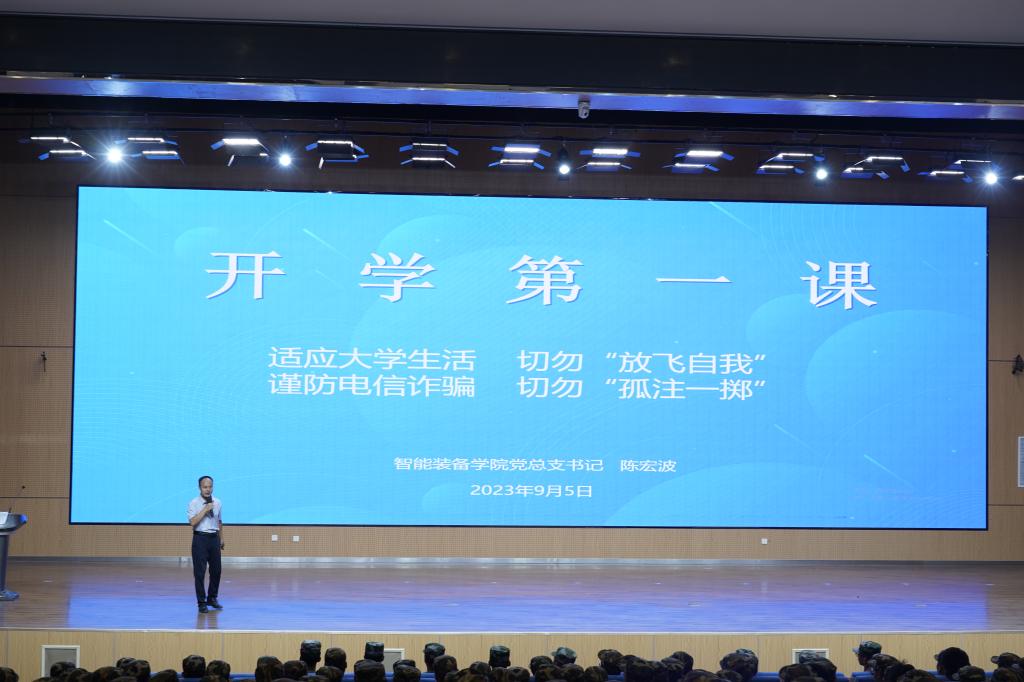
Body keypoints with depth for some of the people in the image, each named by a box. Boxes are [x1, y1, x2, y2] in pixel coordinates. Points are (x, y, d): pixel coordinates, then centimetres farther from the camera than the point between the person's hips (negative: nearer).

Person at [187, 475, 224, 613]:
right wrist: (205, 509, -23)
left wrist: (221, 539, 19)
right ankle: (202, 603, 3)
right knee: (200, 572, -3)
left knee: (216, 570, 10)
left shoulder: (217, 502, 8)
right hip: (200, 538, -5)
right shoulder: (194, 503, -8)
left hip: (214, 538, 5)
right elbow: (193, 522, -19)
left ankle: (212, 598, 26)